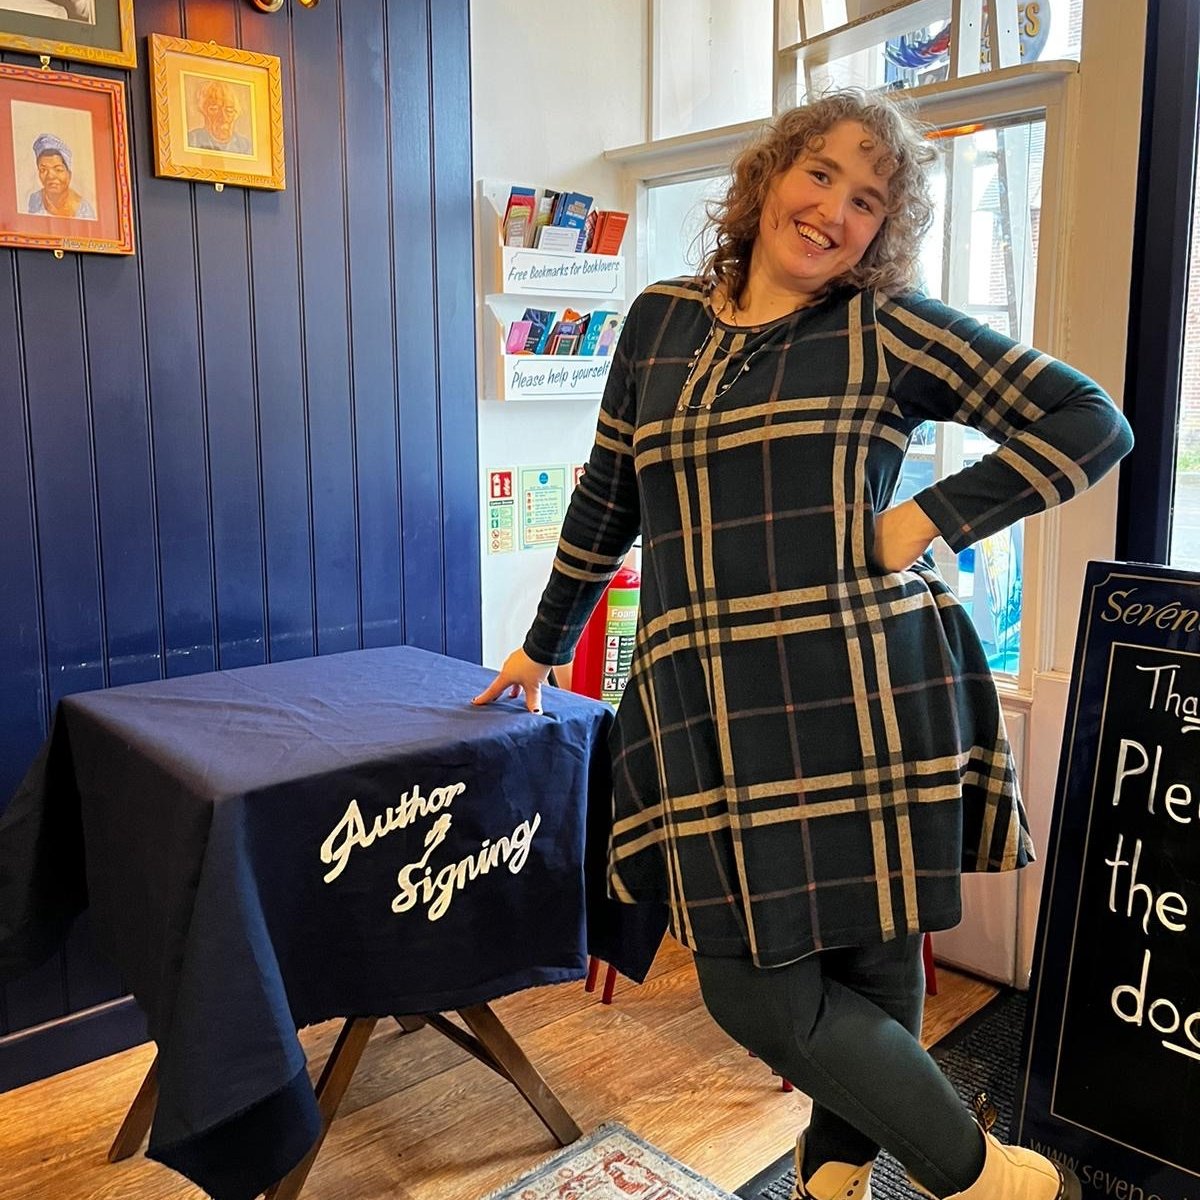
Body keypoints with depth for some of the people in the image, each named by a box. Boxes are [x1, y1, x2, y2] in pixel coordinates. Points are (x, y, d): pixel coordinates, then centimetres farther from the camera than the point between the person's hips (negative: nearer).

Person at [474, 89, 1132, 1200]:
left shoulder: (888, 330, 3)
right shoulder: (661, 319, 14)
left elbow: (1090, 423, 3)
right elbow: (605, 497, 22)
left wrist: (932, 519, -7)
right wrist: (544, 644, 27)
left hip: (865, 693, -3)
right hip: (711, 710, 4)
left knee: (875, 962, 2)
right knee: (750, 981, 5)